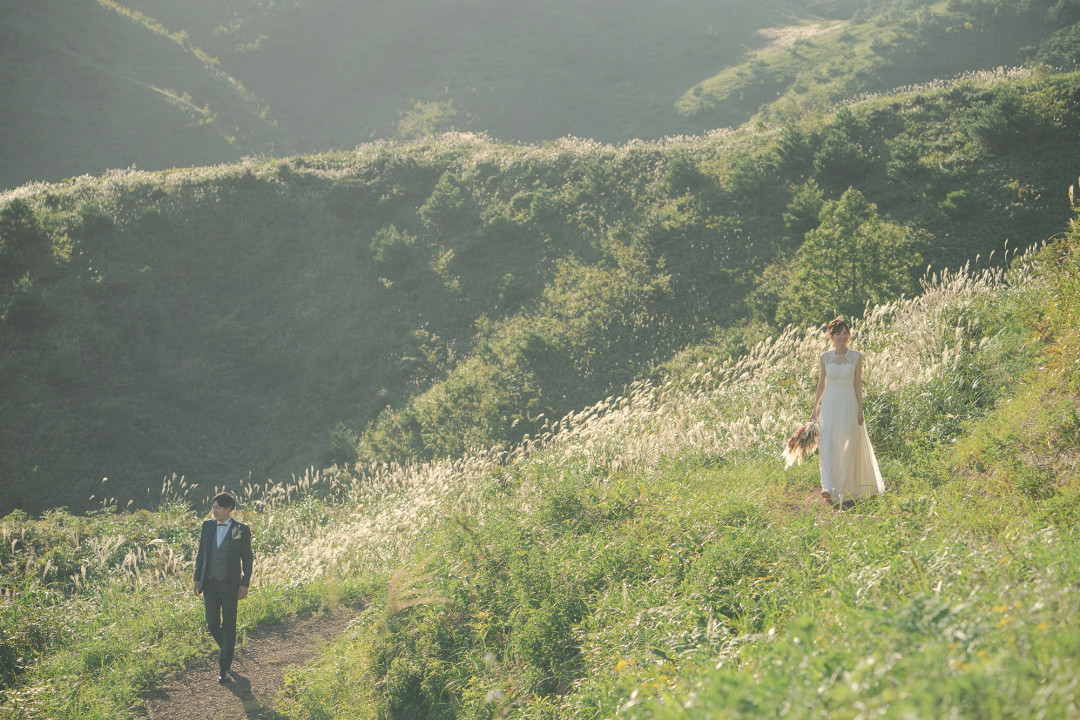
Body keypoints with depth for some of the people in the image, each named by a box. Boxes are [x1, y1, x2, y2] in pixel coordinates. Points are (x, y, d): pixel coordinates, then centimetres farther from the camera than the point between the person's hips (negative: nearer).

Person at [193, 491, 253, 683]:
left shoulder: (241, 530, -4)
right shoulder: (207, 526, 6)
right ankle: (227, 649, 35)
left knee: (228, 626, -2)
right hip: (210, 583, 3)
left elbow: (247, 559, 0)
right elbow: (201, 553, 12)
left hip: (230, 584, -3)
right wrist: (197, 578, 6)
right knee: (212, 624, 5)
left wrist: (245, 584, -6)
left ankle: (224, 668, 4)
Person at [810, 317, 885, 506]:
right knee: (827, 445, -13)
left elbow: (858, 385, 2)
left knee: (848, 447, 3)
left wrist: (860, 411, -2)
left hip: (849, 405, -1)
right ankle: (829, 488, -20)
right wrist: (815, 410, 8)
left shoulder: (856, 357, 0)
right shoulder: (825, 357, 4)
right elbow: (821, 384, 10)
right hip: (829, 405, 1)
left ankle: (847, 490, 16)